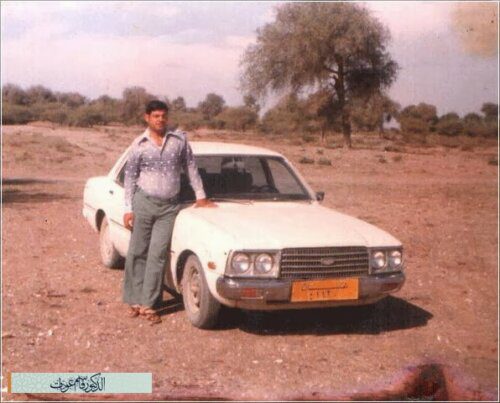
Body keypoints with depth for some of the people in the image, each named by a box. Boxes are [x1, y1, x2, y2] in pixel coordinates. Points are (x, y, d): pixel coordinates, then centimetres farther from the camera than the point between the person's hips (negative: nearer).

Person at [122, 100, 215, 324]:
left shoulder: (179, 139, 3)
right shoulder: (139, 145, 0)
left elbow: (191, 167, 11)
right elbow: (130, 178, 4)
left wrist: (201, 196, 11)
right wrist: (128, 209, 0)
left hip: (169, 206, 1)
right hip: (144, 203, 0)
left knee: (158, 254, -3)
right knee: (137, 253, 4)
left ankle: (147, 304, 2)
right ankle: (134, 300, 16)